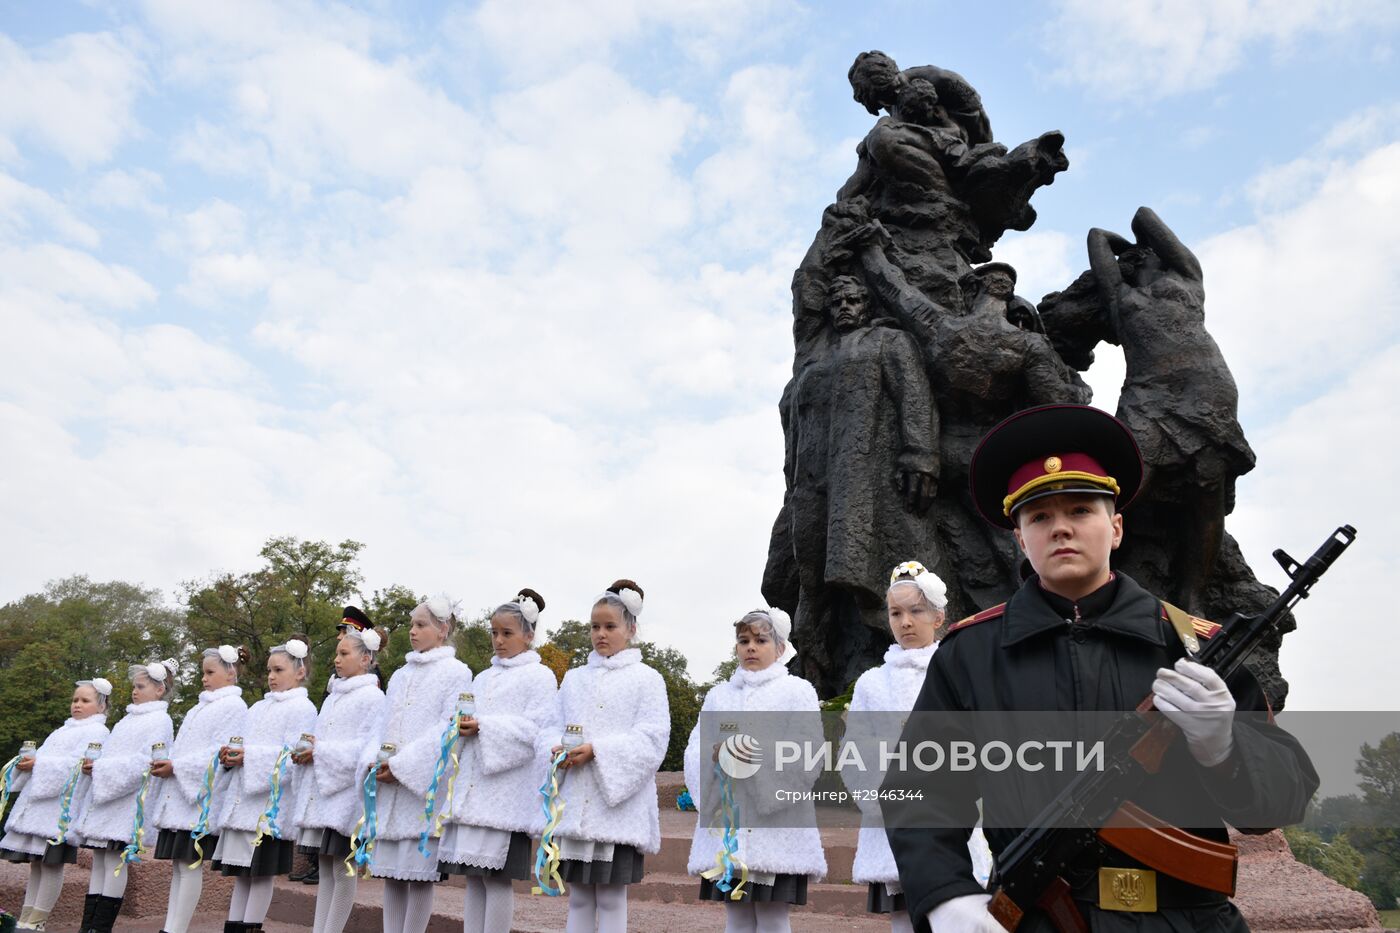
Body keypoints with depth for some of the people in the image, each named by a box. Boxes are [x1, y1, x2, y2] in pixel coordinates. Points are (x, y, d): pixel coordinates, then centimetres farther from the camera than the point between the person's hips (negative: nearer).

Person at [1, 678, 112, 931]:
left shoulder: (96, 731, -3)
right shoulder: (65, 729, 26)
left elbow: (75, 764, -15)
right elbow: (45, 757, 25)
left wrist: (38, 763, -15)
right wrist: (29, 763, 4)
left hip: (61, 804, -9)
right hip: (40, 801, 9)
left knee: (51, 861, -7)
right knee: (36, 860, 9)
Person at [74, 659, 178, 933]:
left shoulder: (159, 720, -6)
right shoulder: (129, 719, 20)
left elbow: (143, 762, -16)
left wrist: (101, 767, -15)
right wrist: (95, 765, 4)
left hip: (129, 798, -8)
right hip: (105, 796, 8)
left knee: (115, 860, -7)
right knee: (99, 860, 8)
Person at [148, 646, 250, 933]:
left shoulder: (233, 705, -6)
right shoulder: (201, 707, 21)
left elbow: (219, 753, -15)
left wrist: (176, 767, -17)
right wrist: (166, 765, 5)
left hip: (200, 794, -9)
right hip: (179, 793, 9)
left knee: (190, 863, -6)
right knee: (178, 863, 9)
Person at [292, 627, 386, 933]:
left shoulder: (372, 696, -6)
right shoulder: (332, 698, 18)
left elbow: (369, 746, -15)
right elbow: (320, 740, 21)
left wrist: (321, 751, -17)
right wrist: (304, 753, 0)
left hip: (348, 790, -8)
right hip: (321, 790, 8)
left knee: (343, 870, -1)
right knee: (324, 868, 10)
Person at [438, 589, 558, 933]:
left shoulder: (539, 675, 0)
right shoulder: (483, 678, 20)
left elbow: (536, 730, -10)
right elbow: (472, 719, 20)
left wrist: (484, 727, -18)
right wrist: (461, 726, -4)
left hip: (507, 792, -6)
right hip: (472, 788, 6)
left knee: (496, 877, -5)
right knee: (473, 876, 8)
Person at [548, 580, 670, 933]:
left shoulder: (646, 679, 0)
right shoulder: (574, 679, 14)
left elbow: (652, 740, -9)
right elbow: (554, 727, 11)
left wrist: (596, 751, -19)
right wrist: (559, 749, -12)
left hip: (619, 805, -4)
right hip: (574, 806, 4)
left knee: (611, 898, 2)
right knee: (578, 897, 11)